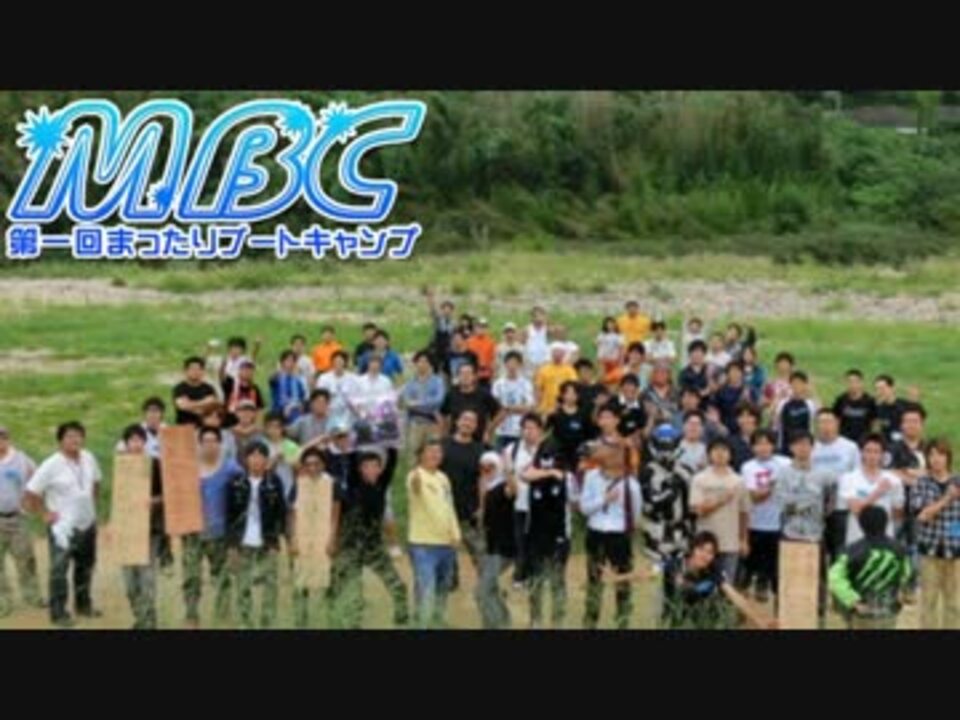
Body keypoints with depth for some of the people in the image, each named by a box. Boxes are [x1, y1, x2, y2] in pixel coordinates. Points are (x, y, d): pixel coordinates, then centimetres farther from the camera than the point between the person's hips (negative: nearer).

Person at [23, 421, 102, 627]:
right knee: (59, 570, -7)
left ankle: (83, 605, 34)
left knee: (85, 566, 18)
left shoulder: (89, 459, 0)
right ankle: (58, 613, 1)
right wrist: (45, 514, -13)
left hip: (88, 523, 6)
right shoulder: (51, 466, -17)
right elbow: (29, 494, -15)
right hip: (63, 527, -6)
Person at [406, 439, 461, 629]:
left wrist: (455, 533, 9)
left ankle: (438, 623, 36)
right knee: (426, 591, -12)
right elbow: (416, 488, -38)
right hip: (423, 544, -8)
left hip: (446, 543, 8)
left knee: (442, 589, 20)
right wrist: (416, 480, -61)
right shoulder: (417, 476, -12)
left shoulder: (443, 478, 13)